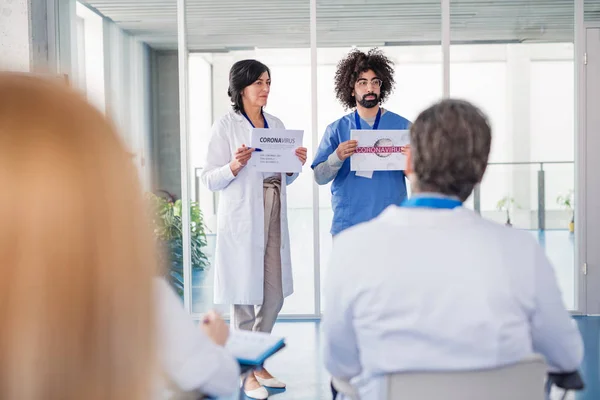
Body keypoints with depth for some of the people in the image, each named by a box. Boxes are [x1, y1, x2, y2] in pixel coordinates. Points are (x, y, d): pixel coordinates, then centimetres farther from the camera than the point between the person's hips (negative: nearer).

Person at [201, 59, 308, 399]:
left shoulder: (277, 125, 13)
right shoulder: (226, 126, -3)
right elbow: (209, 180, -6)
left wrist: (295, 164, -1)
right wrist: (234, 166, -23)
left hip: (275, 217, 6)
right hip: (242, 220, -6)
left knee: (274, 295, 10)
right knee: (246, 297, -1)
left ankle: (258, 363, 27)